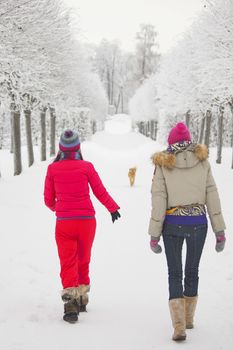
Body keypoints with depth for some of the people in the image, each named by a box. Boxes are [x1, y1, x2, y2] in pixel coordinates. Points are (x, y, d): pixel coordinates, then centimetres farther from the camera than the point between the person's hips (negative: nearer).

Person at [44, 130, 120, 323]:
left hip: (63, 222, -1)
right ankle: (82, 298, 28)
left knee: (67, 264, 2)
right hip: (87, 221, 1)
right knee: (83, 261, 17)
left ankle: (71, 304, -10)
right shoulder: (86, 167, -4)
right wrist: (113, 208, 20)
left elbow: (48, 200, 7)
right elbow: (101, 193, 2)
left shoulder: (52, 169, -1)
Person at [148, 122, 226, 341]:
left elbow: (159, 200, -8)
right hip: (198, 223, 2)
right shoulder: (202, 161, 0)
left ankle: (179, 326, -4)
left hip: (173, 224, -1)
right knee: (192, 271, 17)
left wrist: (154, 234, -3)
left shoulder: (163, 163, -5)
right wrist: (219, 231, 3)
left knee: (175, 273, 7)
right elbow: (212, 196, -1)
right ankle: (188, 318, 31)